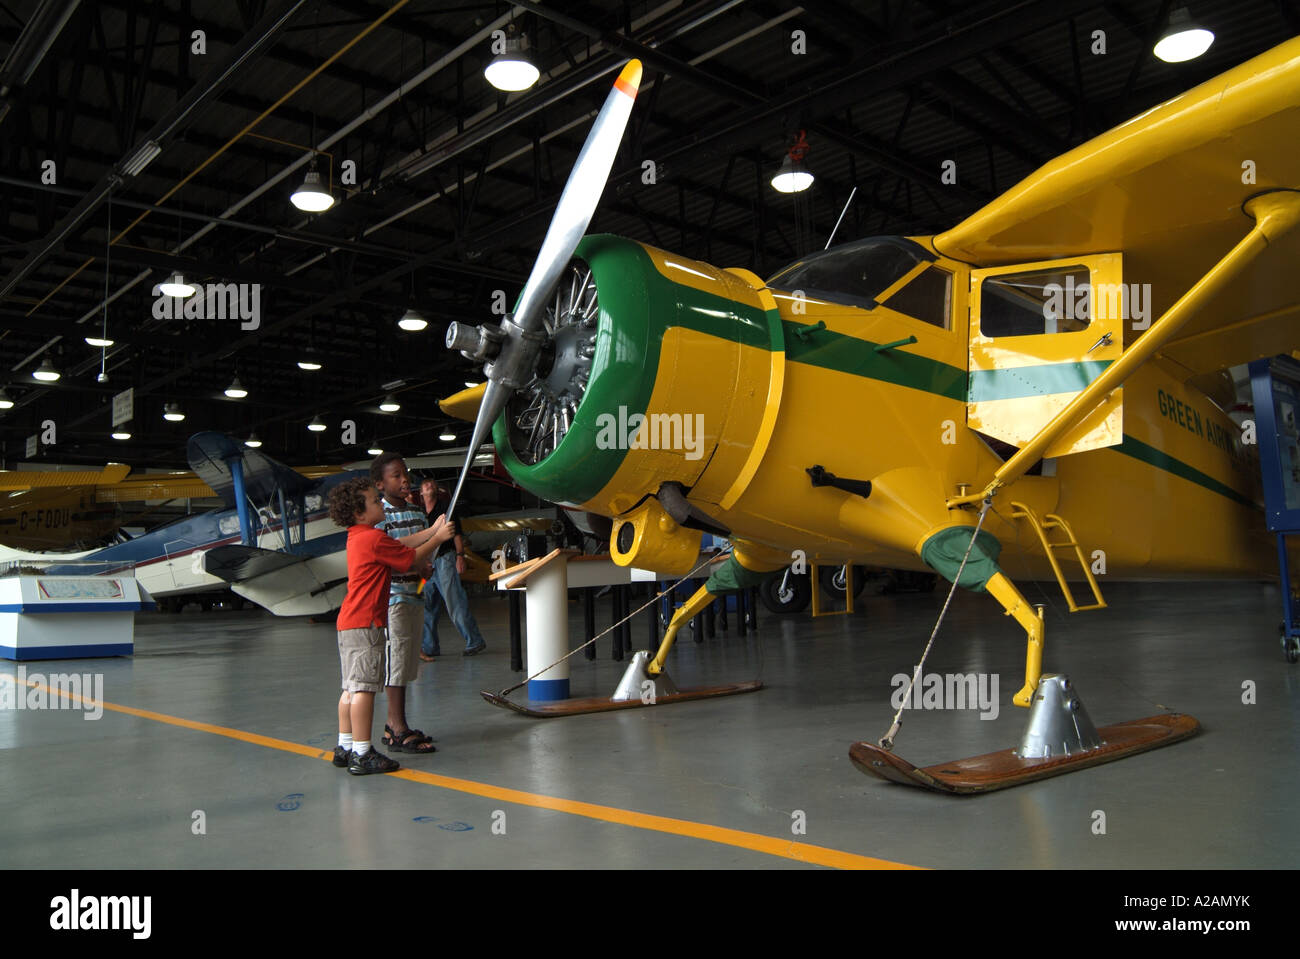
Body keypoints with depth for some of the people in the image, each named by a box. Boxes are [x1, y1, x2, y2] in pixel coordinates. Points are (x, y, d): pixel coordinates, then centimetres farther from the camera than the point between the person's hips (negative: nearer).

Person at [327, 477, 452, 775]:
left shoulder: (357, 537, 15)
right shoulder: (374, 539, -14)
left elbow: (400, 546, 20)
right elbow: (412, 557, -8)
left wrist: (431, 531, 20)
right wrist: (438, 538, 5)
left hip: (349, 622, 10)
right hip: (365, 622, -10)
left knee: (352, 687, 14)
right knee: (364, 686, -8)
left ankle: (345, 748, 21)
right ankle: (363, 754, -6)